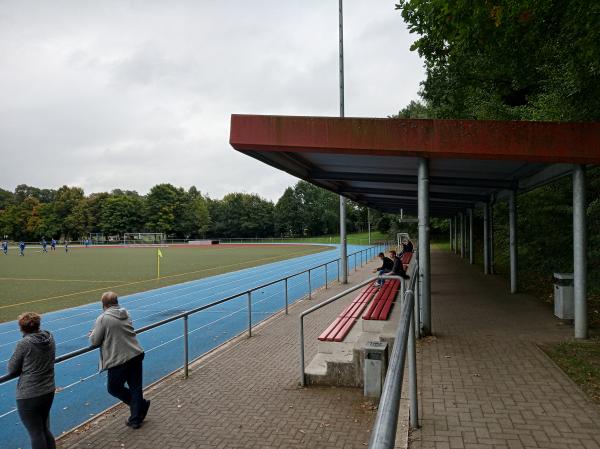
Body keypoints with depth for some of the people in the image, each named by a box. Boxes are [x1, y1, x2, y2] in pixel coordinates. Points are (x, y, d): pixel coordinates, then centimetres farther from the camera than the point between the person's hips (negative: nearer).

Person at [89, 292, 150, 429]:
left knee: (114, 388, 14)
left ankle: (141, 405, 17)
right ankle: (136, 419, 20)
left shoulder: (102, 319, -11)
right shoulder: (126, 314, 9)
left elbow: (94, 341, -5)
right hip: (136, 355, 7)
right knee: (135, 387, 12)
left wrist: (92, 334, 16)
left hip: (119, 360, -6)